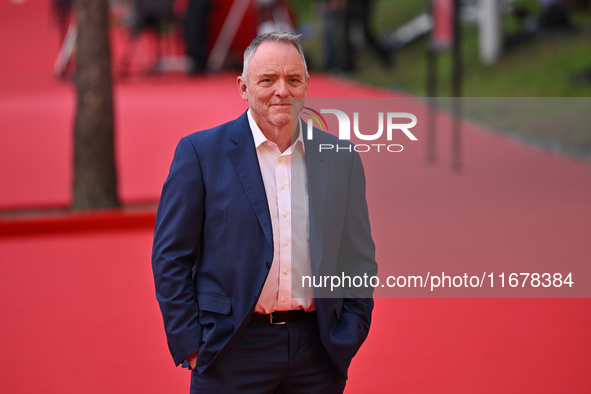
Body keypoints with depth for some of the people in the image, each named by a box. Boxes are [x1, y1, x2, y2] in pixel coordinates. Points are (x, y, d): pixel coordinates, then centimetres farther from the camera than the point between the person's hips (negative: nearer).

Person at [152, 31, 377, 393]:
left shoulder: (341, 160, 8)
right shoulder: (200, 152, -1)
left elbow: (359, 260, 13)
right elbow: (171, 256, -1)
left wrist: (347, 341, 5)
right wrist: (190, 346, -5)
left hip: (318, 359, 3)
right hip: (232, 355, -2)